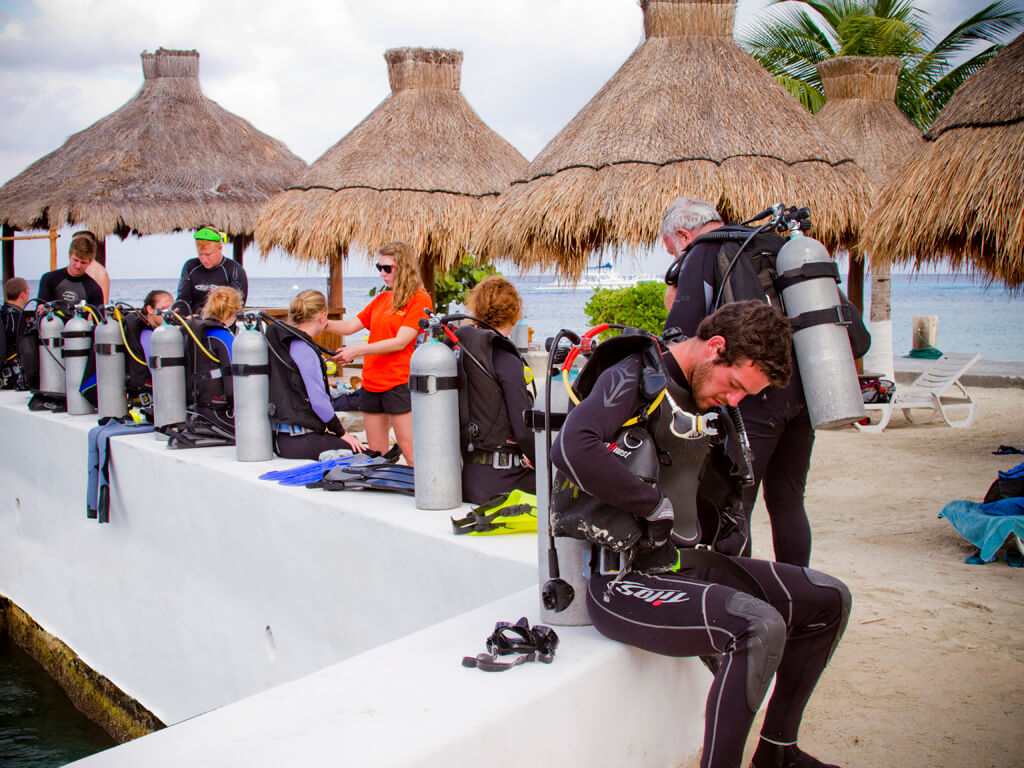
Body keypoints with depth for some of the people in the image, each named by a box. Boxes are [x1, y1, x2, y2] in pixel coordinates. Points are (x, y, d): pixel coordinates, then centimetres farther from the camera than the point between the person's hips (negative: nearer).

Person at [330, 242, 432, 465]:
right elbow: (351, 327, 17)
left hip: (399, 383, -7)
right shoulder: (381, 299, 17)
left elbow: (400, 342, -15)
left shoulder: (420, 299, -7)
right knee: (376, 451, 10)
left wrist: (357, 350, -19)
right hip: (372, 383, 7)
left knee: (410, 451, -6)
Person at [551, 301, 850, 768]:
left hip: (687, 564, 9)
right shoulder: (635, 378, -13)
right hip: (626, 578, -9)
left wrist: (706, 532, 11)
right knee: (759, 626, -32)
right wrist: (658, 505, -21)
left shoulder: (701, 398, 13)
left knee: (830, 599, 9)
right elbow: (573, 447, -31)